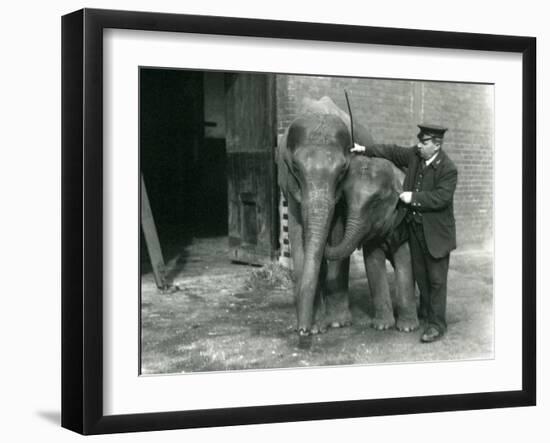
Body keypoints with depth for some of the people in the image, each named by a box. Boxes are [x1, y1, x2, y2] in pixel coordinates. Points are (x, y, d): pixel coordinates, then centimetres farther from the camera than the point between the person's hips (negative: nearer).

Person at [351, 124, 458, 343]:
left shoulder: (448, 169, -19)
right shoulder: (415, 155, 2)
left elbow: (441, 197, -26)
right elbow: (393, 152, 12)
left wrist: (413, 198, -23)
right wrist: (366, 149, 7)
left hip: (436, 231, -7)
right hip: (415, 226, 7)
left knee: (436, 278, -2)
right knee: (420, 273, 19)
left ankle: (437, 323, 4)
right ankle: (426, 310, 37)